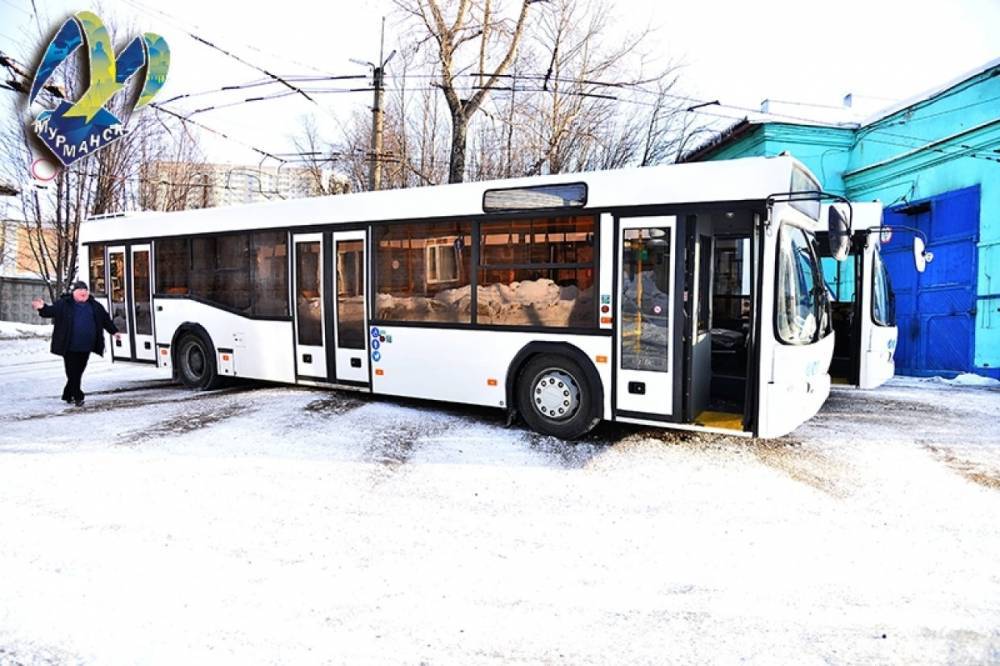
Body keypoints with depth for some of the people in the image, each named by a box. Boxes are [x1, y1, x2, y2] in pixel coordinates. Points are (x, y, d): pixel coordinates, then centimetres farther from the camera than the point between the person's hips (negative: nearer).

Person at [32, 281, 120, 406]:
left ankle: (68, 395, 24)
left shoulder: (94, 306, 12)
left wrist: (114, 331, 20)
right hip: (70, 346, -4)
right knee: (73, 372, -4)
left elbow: (105, 319, 19)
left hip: (86, 347, 4)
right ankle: (77, 396, 3)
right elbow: (51, 311, -8)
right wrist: (42, 308, -28)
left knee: (78, 372, 9)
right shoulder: (64, 304, 1)